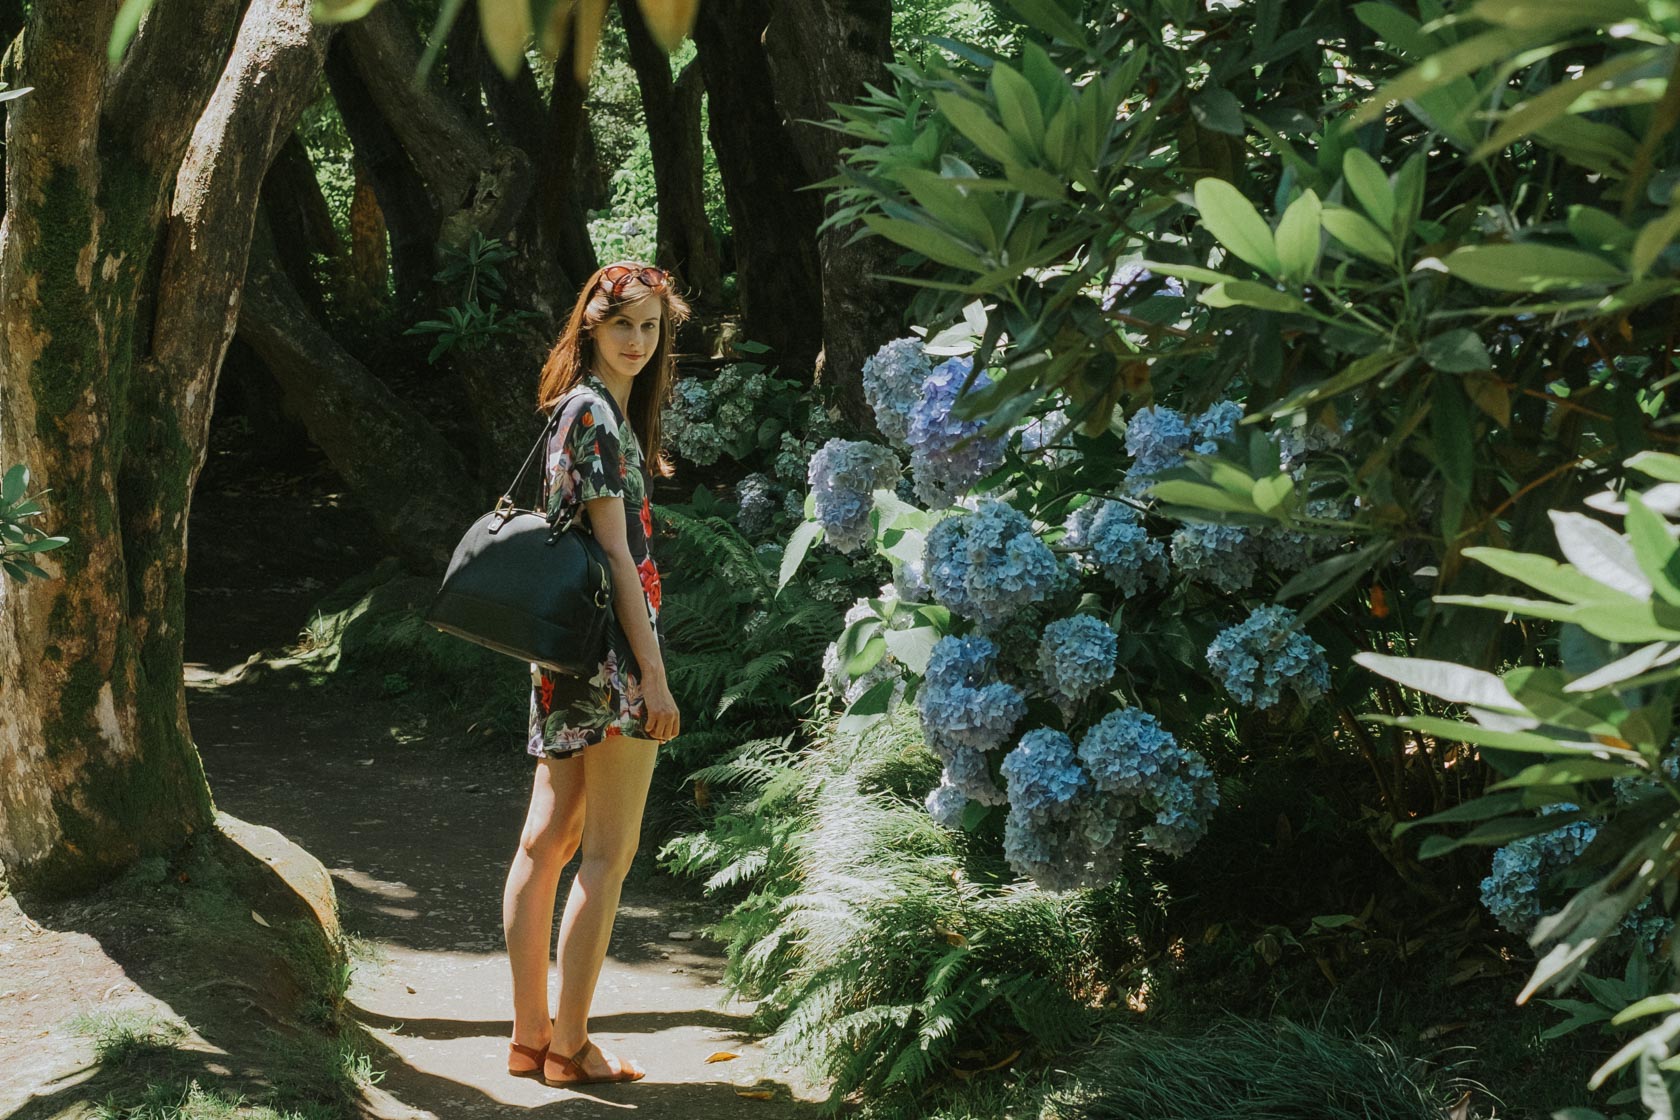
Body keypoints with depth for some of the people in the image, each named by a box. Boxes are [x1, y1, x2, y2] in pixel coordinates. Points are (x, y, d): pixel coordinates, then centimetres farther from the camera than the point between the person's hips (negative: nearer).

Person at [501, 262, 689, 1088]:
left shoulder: (593, 409, 16)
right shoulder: (596, 413, -13)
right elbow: (616, 553, -16)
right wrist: (653, 674, -17)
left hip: (566, 649, 10)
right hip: (608, 649, -10)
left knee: (549, 841, 10)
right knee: (609, 853, -3)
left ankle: (530, 1036, 16)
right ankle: (570, 1047, 1)